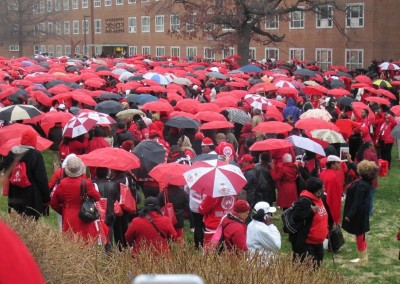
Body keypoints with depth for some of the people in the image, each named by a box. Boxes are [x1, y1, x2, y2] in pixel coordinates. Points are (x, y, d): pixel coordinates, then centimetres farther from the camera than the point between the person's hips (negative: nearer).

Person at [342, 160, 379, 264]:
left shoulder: (361, 185, -27)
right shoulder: (367, 182, 0)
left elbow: (357, 202, -27)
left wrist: (349, 215, -23)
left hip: (358, 214, -9)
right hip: (362, 212, 9)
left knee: (359, 235, 4)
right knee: (361, 235, 20)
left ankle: (362, 258, 16)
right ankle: (364, 256, 30)